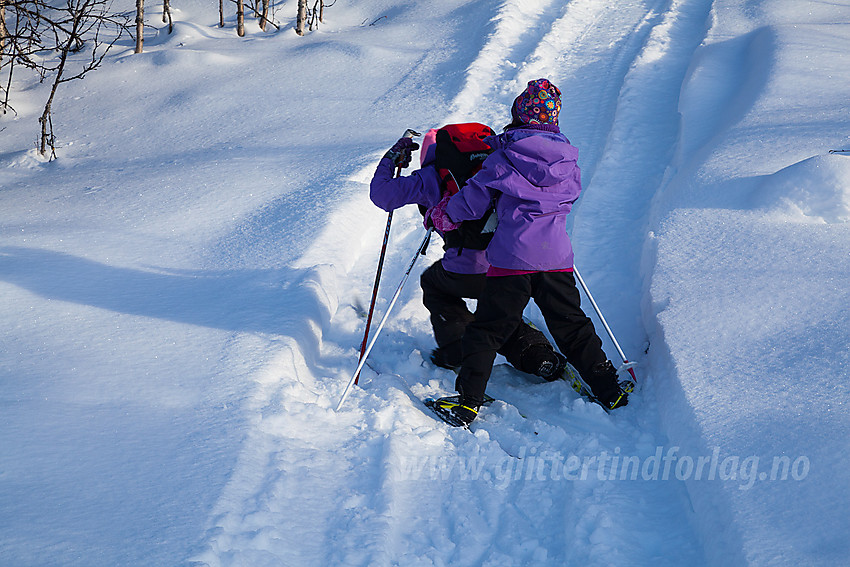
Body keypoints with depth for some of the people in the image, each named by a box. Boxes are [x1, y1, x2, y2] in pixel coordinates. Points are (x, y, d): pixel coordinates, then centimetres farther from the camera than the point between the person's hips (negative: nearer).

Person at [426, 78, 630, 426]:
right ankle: (609, 391, 24)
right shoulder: (569, 161, 6)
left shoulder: (502, 159, -4)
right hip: (557, 258, 4)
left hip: (511, 259, -3)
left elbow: (472, 201, -1)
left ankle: (468, 401, 2)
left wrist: (440, 215, 18)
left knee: (488, 329, 6)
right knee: (572, 326, 18)